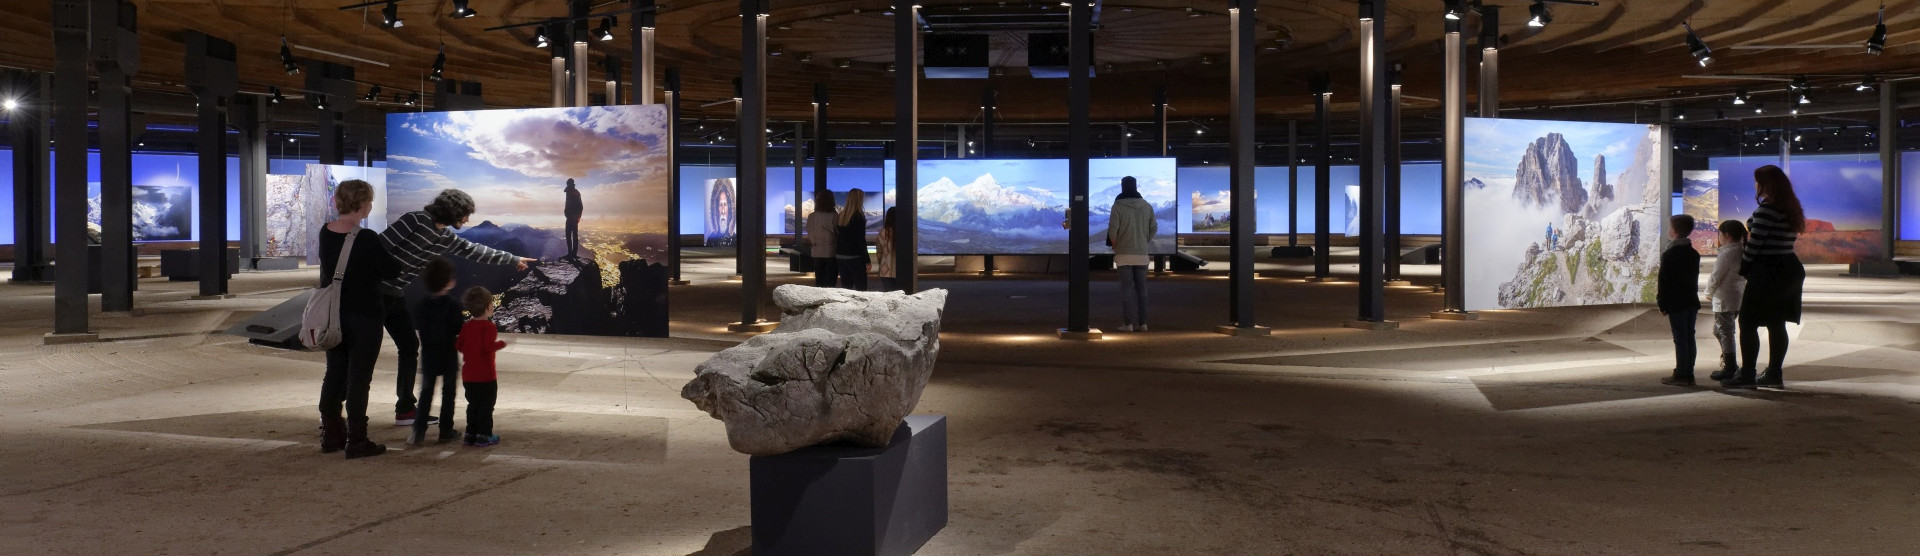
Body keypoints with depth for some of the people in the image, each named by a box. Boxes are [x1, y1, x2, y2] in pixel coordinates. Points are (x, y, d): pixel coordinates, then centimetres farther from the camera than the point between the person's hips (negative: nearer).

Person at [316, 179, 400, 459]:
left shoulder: (325, 233, 2)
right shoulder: (367, 239, -19)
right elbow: (391, 271, -11)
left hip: (333, 316, 7)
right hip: (363, 318, -7)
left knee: (334, 374, 16)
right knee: (359, 378, 0)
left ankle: (331, 435, 25)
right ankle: (356, 441, 5)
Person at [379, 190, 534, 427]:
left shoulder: (446, 238, 7)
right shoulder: (415, 220, -17)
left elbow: (474, 251, 20)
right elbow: (381, 244, -20)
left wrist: (512, 260, 27)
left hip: (397, 297, 9)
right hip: (375, 291, -8)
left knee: (410, 348, 8)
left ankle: (406, 409, 13)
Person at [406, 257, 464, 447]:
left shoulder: (422, 306, 1)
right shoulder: (452, 305, -12)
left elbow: (417, 325, 7)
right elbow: (459, 329, -13)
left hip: (429, 356, 4)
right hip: (449, 356, -4)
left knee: (426, 392, 9)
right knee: (448, 392, 6)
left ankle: (418, 431, 4)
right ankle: (446, 431, 8)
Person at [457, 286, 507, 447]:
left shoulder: (466, 326, 6)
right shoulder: (488, 327, -15)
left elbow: (459, 344, 7)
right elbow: (488, 346, -25)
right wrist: (501, 344, -8)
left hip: (468, 374, 7)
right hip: (485, 374, -7)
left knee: (473, 404, 15)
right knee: (486, 405, 1)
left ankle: (470, 434, 18)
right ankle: (484, 435, 0)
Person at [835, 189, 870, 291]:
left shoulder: (841, 216, 8)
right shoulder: (859, 217, -11)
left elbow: (836, 237, 11)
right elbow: (861, 240, -12)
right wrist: (867, 261, -9)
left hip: (840, 256, 7)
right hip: (854, 256, -7)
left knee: (845, 287, 10)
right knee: (861, 288, -3)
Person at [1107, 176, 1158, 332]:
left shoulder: (1118, 206, -8)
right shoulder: (1147, 206, 3)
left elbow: (1112, 230, -13)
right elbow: (1154, 228, 5)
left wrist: (1115, 246, 3)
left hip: (1124, 253, -3)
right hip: (1142, 253, 3)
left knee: (1126, 288, -2)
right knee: (1141, 288, 8)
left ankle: (1128, 323, -6)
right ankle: (1142, 322, 6)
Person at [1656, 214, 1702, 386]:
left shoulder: (1669, 255, -12)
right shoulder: (1694, 254, 11)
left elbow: (1664, 281, -13)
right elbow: (1695, 278, 17)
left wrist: (1662, 304, -7)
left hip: (1676, 303, -7)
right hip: (1691, 301, 7)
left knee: (1680, 339, -5)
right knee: (1689, 338, 9)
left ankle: (1681, 375, -4)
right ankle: (1688, 374, 12)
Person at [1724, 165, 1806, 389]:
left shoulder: (1767, 209, -17)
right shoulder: (1790, 208, 13)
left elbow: (1755, 242, -17)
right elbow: (1779, 240, 14)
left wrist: (1743, 268, -6)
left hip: (1767, 272, -9)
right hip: (1788, 268, 9)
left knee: (1748, 322, -4)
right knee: (1776, 324, 12)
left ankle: (1747, 375, -6)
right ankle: (1774, 374, 16)